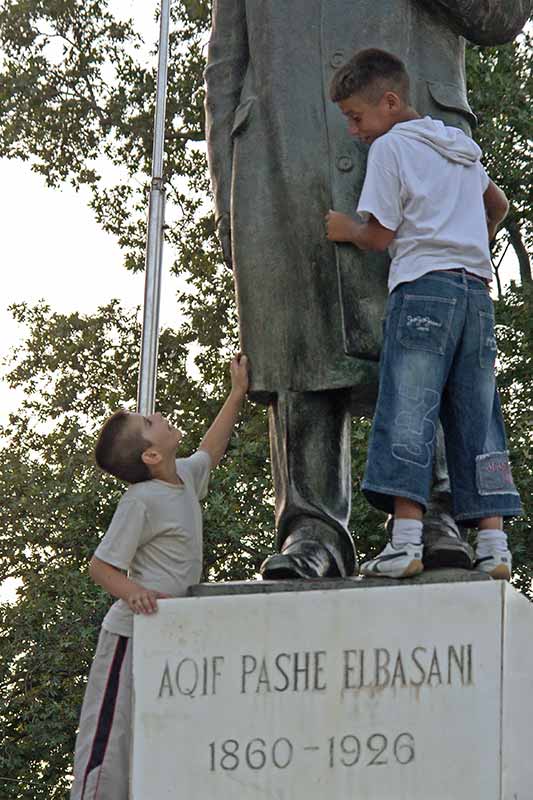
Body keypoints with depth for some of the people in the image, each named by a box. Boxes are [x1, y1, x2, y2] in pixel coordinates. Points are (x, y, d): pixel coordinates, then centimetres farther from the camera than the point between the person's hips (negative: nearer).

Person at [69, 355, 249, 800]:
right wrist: (133, 592, -36)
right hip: (134, 634, -9)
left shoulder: (184, 477, 7)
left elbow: (208, 453, 30)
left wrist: (238, 394, 28)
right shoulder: (141, 501, -18)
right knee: (111, 738, -9)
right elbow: (100, 565, -16)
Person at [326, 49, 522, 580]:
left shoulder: (390, 147, 0)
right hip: (476, 289, 7)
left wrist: (347, 230, 15)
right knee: (477, 420, 5)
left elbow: (379, 236, -4)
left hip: (423, 287, -7)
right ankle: (493, 542, -2)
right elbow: (498, 205, 38)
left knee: (407, 412, -10)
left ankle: (406, 540, -20)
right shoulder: (461, 147, 22)